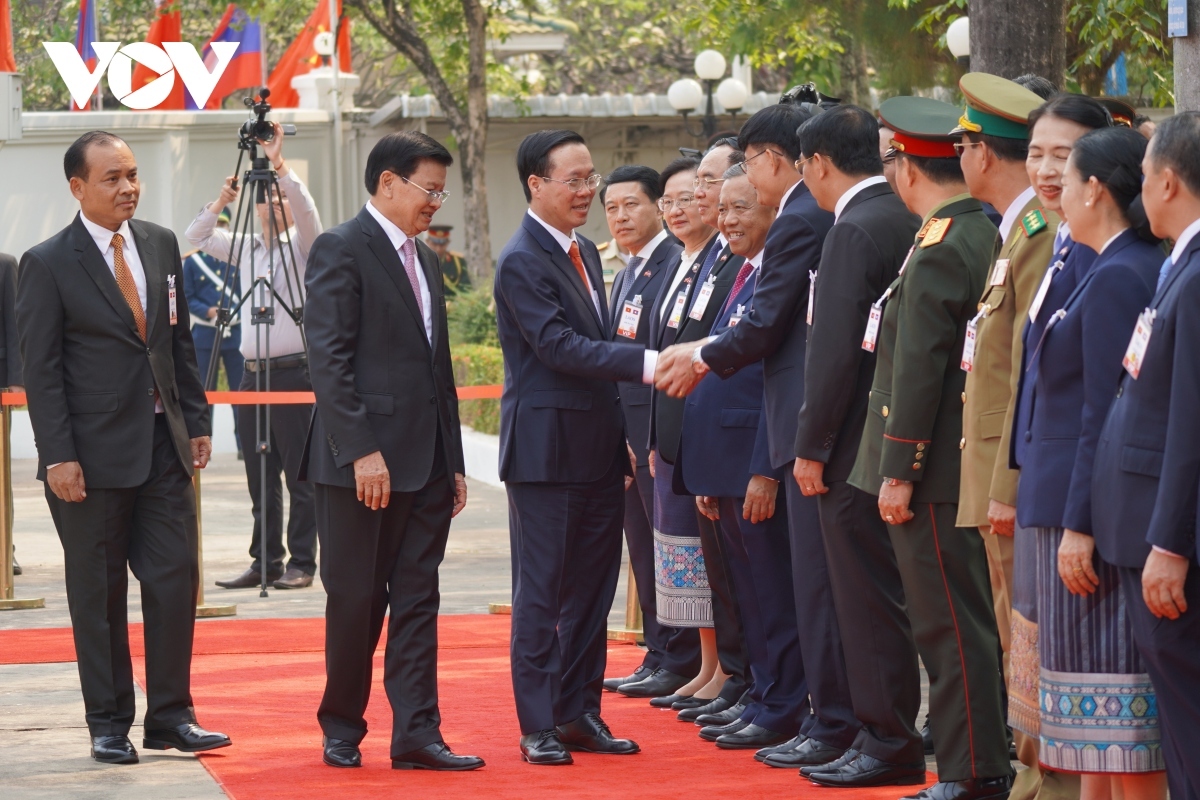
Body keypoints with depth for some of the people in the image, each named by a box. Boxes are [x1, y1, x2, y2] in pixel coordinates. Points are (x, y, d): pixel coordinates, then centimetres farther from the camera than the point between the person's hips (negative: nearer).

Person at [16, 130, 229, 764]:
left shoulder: (161, 245, 10)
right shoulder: (48, 265, -7)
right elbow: (41, 370, -9)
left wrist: (196, 421, 9)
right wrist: (58, 457, -14)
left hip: (164, 447, 5)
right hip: (94, 453, -5)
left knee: (175, 578, 1)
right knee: (98, 593, 4)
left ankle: (171, 715, 10)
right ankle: (108, 724, 13)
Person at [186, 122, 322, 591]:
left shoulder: (301, 246, -1)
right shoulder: (245, 249, 15)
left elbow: (307, 210, -19)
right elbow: (197, 236, 16)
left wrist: (278, 164, -26)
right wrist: (223, 200, 1)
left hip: (293, 371, -6)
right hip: (253, 372, 6)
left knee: (299, 474, -3)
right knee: (260, 477, 8)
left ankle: (301, 562, 0)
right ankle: (265, 561, 13)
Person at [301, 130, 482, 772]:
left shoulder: (425, 261, 18)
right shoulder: (341, 250, -7)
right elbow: (328, 360, -15)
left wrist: (454, 461, 17)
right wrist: (360, 450, -21)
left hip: (426, 464, 7)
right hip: (364, 461, -7)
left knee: (417, 601, 4)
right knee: (357, 601, 2)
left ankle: (416, 735, 3)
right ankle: (341, 730, 14)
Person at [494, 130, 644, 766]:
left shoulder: (583, 253, 15)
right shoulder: (522, 261, -14)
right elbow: (561, 346, -23)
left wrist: (621, 440, 18)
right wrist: (649, 364, -29)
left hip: (597, 450, 8)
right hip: (546, 447, -8)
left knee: (592, 588, 11)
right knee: (541, 592, -1)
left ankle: (579, 713, 18)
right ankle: (538, 727, 3)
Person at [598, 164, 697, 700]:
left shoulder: (678, 265, -11)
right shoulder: (625, 275, 19)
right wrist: (617, 435, 13)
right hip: (628, 434, 9)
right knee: (642, 550, 12)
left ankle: (680, 662, 0)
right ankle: (657, 657, 18)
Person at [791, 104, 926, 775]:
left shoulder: (855, 232, -16)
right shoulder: (907, 222, 11)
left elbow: (836, 351, -20)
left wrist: (811, 447, -12)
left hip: (858, 444, -9)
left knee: (872, 598, -3)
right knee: (874, 593, 15)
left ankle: (890, 744, 1)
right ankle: (877, 729, 21)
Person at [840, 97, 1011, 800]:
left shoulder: (939, 252, -17)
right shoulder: (991, 236, 10)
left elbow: (919, 370, -20)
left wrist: (898, 472, -16)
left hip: (935, 472, -9)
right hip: (978, 464, 9)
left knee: (951, 626, -5)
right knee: (973, 620, 14)